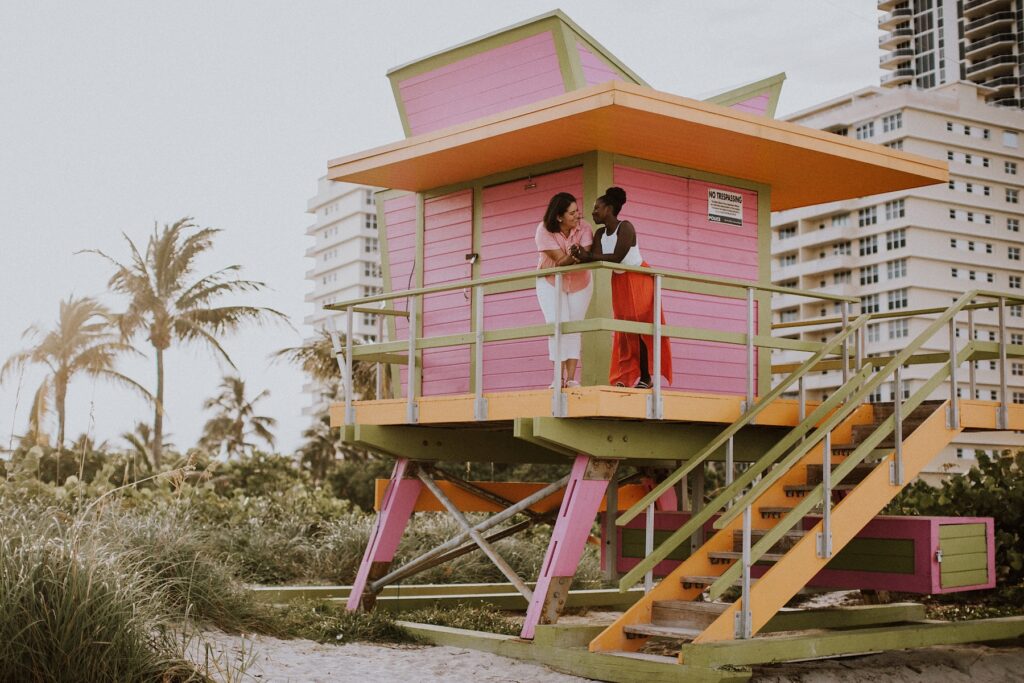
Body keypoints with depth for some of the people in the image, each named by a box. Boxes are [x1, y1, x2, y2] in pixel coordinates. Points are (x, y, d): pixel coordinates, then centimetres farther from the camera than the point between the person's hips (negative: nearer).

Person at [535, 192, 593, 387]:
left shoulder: (584, 228, -19)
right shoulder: (544, 230, -23)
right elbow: (560, 261, -27)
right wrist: (573, 256, -46)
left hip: (579, 283, 2)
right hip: (551, 283, -2)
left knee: (574, 328, -2)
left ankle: (571, 379, -3)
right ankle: (559, 378, -10)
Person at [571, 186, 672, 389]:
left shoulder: (625, 227, -22)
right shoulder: (600, 233, -2)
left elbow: (617, 257, -31)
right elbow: (595, 257, -13)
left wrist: (588, 255, -32)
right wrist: (582, 256, -34)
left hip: (639, 280, -7)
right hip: (619, 281, 7)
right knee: (624, 329, 4)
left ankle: (645, 378, -4)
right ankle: (625, 378, 4)